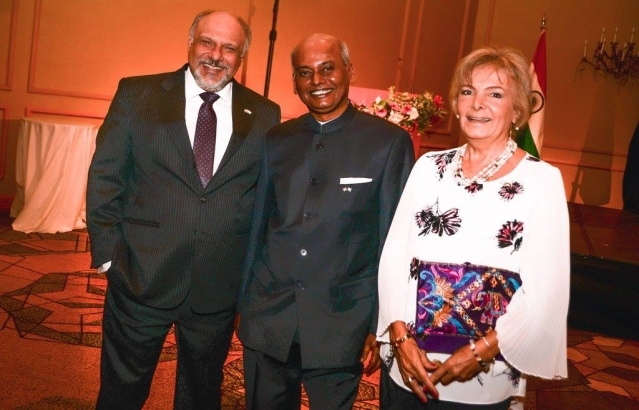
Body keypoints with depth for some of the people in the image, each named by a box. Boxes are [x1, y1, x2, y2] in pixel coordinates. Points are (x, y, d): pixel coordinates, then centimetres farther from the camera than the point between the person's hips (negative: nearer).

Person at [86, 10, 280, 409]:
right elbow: (105, 177, -1)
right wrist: (108, 251, -6)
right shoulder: (137, 95, -2)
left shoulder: (264, 115, 1)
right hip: (140, 276, -1)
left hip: (219, 286, 2)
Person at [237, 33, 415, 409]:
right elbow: (257, 226, 10)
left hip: (341, 326, -3)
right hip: (267, 319, 3)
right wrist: (242, 300, 11)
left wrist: (383, 325, -6)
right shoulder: (276, 141, 5)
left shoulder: (389, 142, -6)